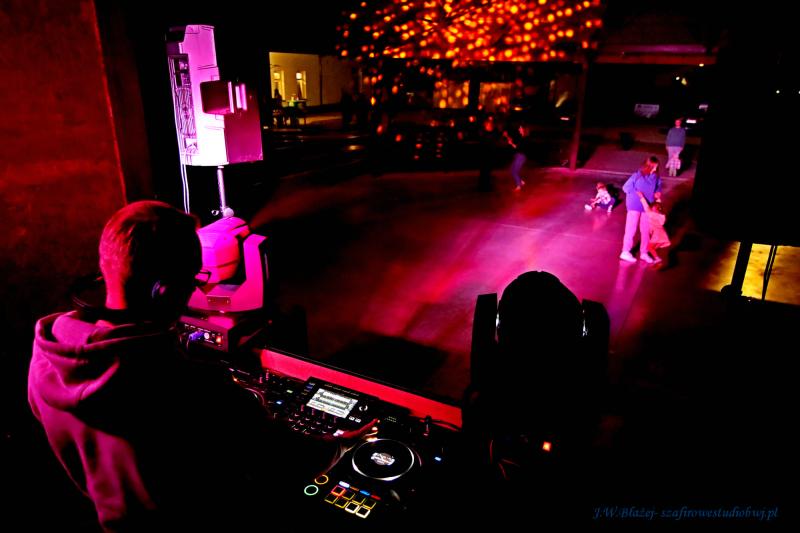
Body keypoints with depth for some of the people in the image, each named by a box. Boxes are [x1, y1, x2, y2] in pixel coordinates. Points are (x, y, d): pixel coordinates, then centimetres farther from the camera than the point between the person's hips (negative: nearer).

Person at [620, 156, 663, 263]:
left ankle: (643, 253, 24)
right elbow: (626, 187, -12)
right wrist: (636, 194, -12)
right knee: (631, 230, 1)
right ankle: (625, 252, 10)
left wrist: (657, 193, -6)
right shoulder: (637, 175, -18)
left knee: (646, 230, 11)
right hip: (635, 206, -5)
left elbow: (658, 186, 13)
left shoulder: (656, 176, -4)